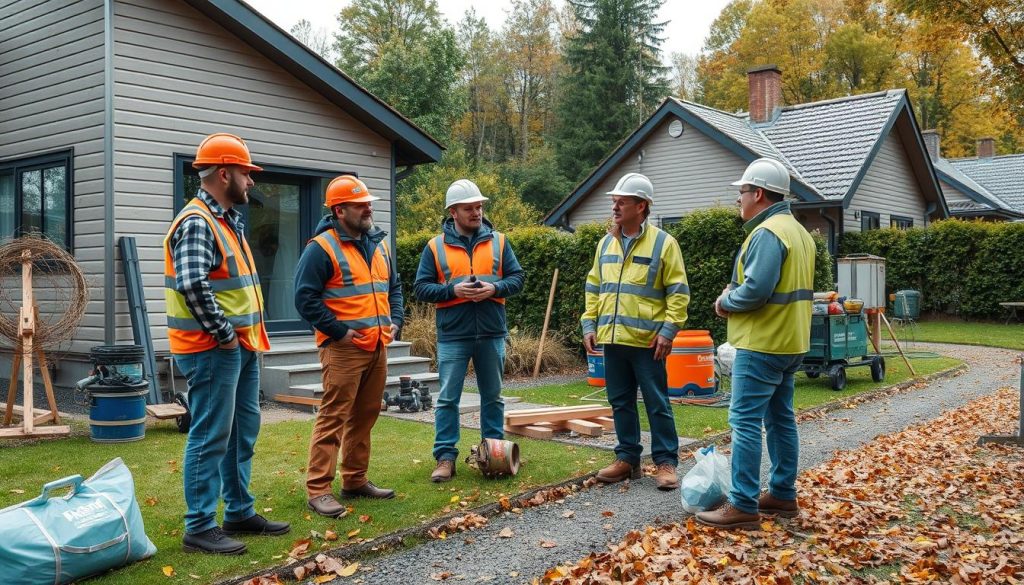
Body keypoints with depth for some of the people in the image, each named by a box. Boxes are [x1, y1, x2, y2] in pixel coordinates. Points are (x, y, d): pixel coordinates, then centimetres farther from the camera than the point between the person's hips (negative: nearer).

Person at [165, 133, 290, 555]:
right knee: (210, 438, -4)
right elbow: (192, 286, -28)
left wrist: (246, 336, 14)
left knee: (242, 433, 15)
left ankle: (240, 513, 27)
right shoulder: (196, 223, -15)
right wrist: (223, 334, -19)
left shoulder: (228, 221, 16)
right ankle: (199, 528, 6)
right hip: (212, 350, -10)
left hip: (241, 347, 10)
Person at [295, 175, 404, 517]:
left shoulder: (379, 243, 15)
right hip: (344, 348, -8)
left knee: (365, 416, 13)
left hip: (378, 346, 8)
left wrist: (395, 320, 10)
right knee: (333, 417, -7)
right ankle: (318, 490, -2)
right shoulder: (322, 248, -10)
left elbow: (394, 286, 24)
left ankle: (355, 480, 25)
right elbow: (305, 298, -13)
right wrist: (339, 331, -15)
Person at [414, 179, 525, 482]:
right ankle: (445, 457, 9)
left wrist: (494, 288, -14)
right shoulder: (435, 246, 1)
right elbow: (421, 287, -1)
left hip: (492, 334, 2)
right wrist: (453, 290, -16)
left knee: (492, 396, 12)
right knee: (448, 398, 1)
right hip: (453, 336, -2)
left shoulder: (498, 241, 5)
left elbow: (517, 277, 5)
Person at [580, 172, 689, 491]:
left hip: (647, 341, -5)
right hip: (612, 339, 6)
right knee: (621, 402, 13)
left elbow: (678, 292, -7)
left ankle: (666, 462, 12)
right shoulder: (606, 243, 11)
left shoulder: (663, 243, -6)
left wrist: (668, 330, -13)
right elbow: (594, 288, 17)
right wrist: (589, 324, 9)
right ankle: (628, 458, 24)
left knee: (657, 404, 2)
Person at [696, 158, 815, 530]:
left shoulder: (767, 233, -17)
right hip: (789, 342, 10)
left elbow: (755, 289, -26)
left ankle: (743, 506, -5)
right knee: (781, 419, 15)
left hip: (762, 345, -10)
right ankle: (783, 495, 24)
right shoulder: (798, 231, 16)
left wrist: (726, 303, -8)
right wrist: (733, 295, 7)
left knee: (745, 421, -7)